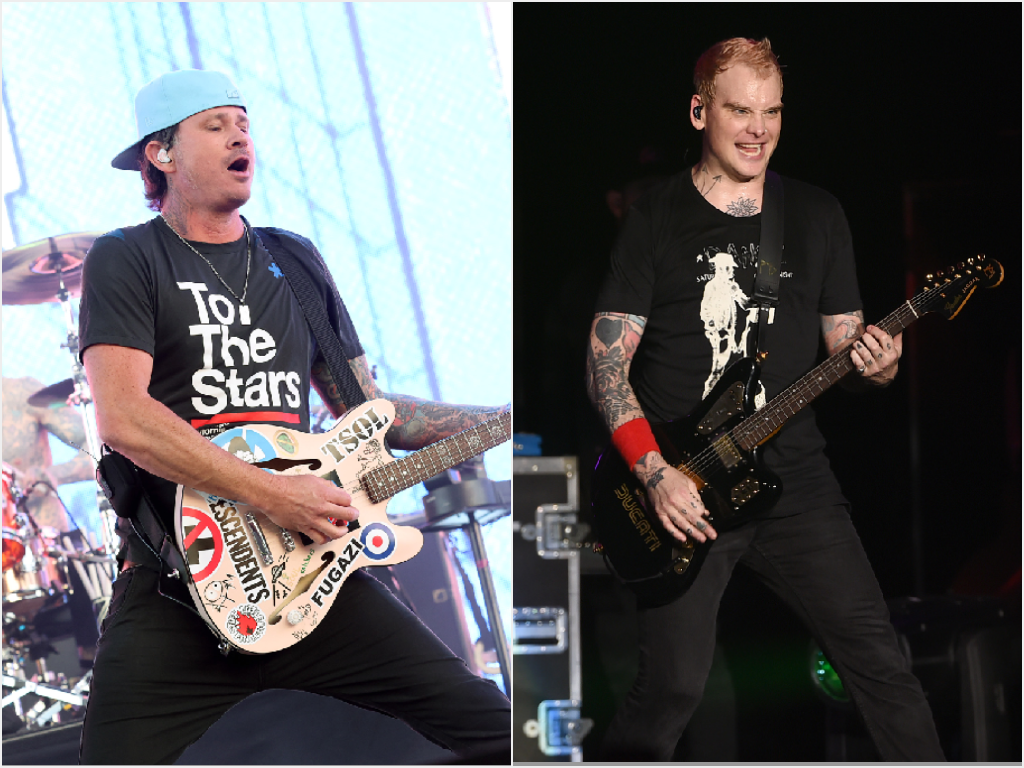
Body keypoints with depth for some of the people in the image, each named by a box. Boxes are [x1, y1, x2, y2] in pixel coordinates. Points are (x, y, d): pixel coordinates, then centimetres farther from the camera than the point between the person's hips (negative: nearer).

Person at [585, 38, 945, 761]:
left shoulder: (818, 215, 10)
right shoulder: (655, 220, 0)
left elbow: (845, 345, 14)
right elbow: (606, 365, -3)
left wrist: (875, 366, -11)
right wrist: (655, 473, -15)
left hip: (793, 473, 3)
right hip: (679, 487, -3)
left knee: (876, 655, -3)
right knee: (673, 683, -6)